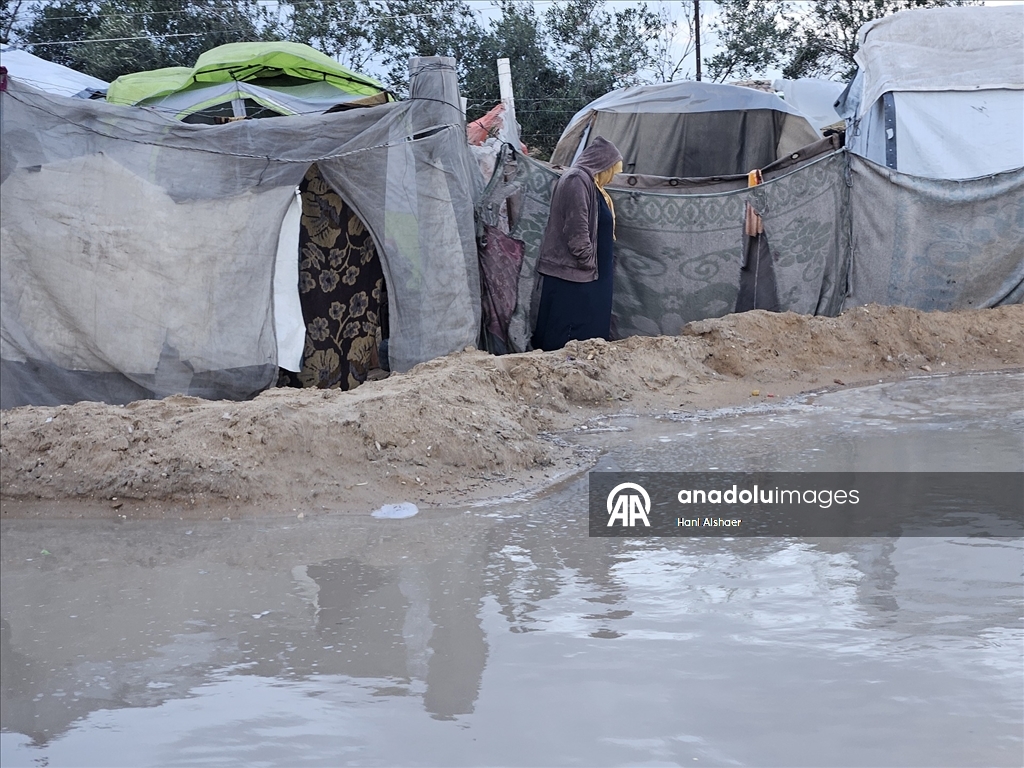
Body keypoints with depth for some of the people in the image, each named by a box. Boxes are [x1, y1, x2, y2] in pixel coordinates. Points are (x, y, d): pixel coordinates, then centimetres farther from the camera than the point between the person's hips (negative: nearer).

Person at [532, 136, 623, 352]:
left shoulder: (589, 183, 18)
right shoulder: (577, 181, -16)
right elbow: (576, 230, -22)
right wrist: (587, 261, -15)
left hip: (591, 272, 11)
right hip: (572, 272, -11)